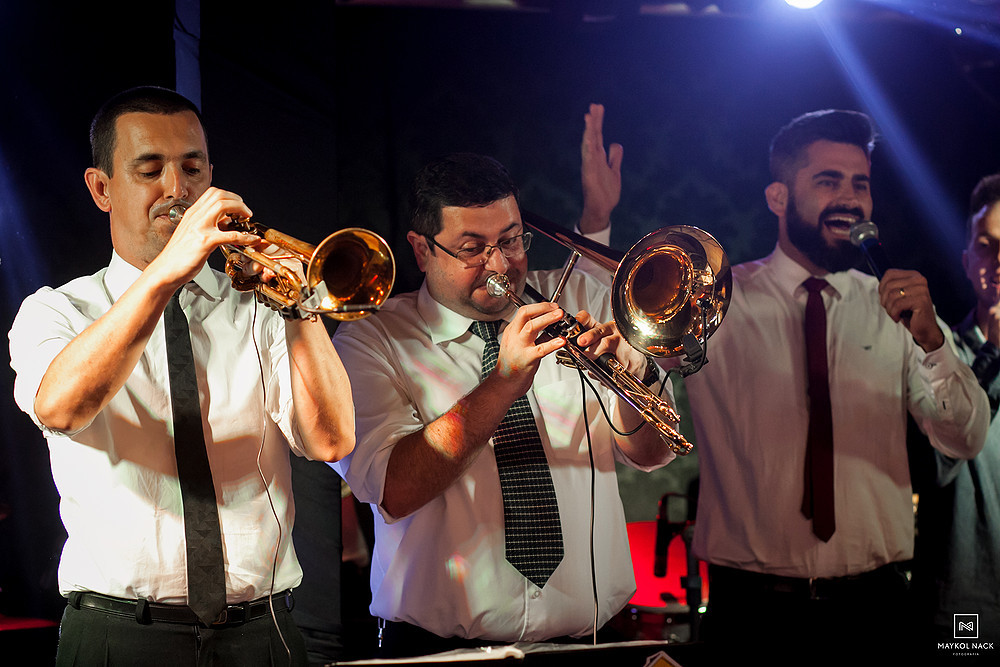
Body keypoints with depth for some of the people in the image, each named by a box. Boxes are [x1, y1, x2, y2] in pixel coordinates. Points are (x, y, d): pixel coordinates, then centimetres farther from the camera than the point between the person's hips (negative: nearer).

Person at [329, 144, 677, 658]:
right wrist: (505, 381, -23)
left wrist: (633, 373, -18)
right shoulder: (369, 340, 0)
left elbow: (651, 453, 4)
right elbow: (394, 491, -15)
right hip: (438, 648, -3)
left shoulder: (578, 301, 10)